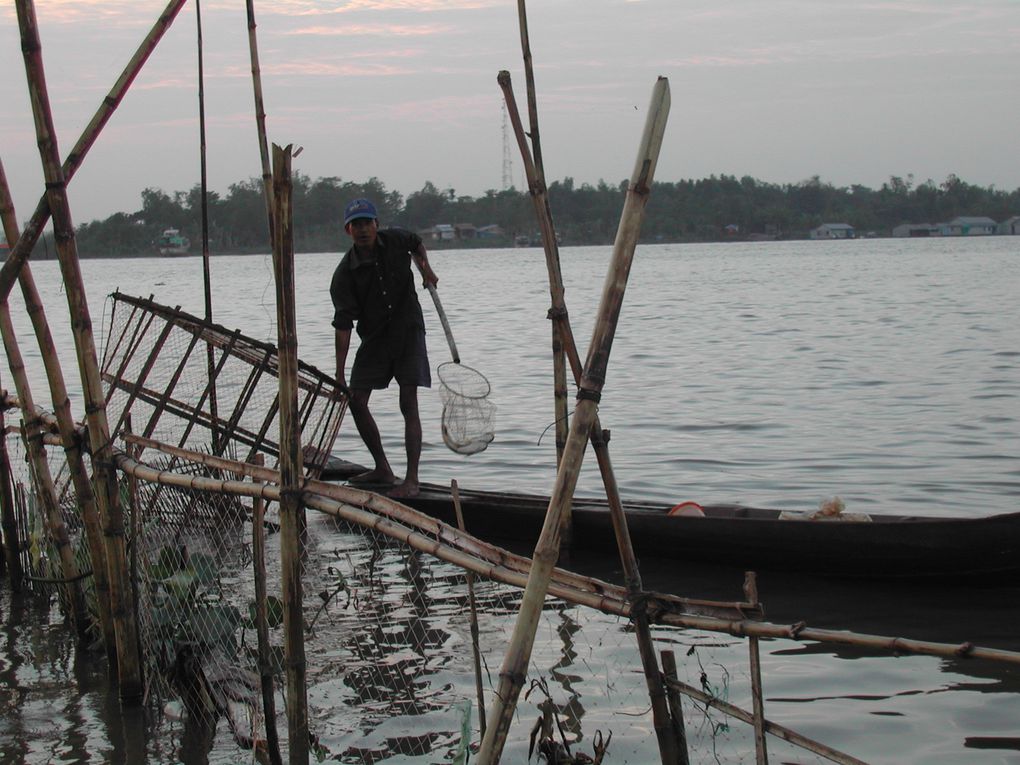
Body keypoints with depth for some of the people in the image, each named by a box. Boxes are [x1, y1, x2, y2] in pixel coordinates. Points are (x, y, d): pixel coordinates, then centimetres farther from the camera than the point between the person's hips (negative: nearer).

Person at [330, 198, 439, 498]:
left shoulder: (396, 240, -7)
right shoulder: (344, 274, -13)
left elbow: (417, 243, 21)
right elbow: (343, 325, -18)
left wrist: (425, 267, 2)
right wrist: (339, 375, -22)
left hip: (408, 331, -1)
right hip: (374, 338, 1)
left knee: (408, 403, -9)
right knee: (356, 401, -2)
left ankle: (411, 479, -10)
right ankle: (383, 469, 17)